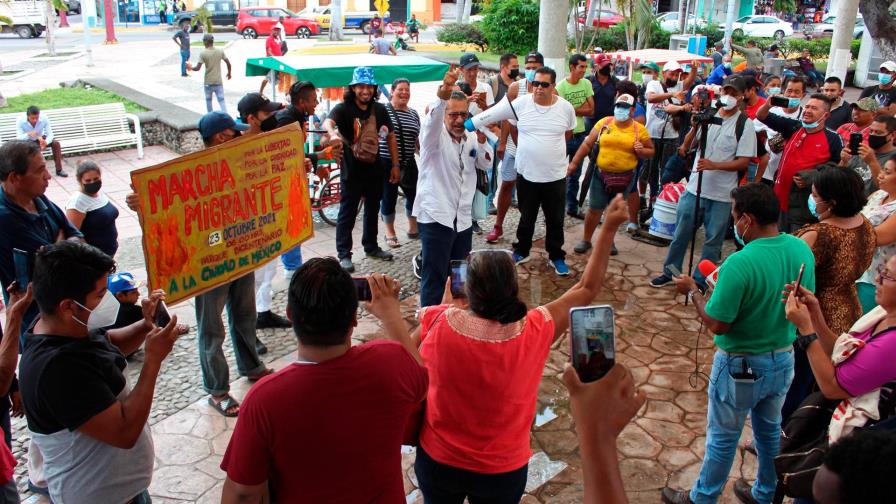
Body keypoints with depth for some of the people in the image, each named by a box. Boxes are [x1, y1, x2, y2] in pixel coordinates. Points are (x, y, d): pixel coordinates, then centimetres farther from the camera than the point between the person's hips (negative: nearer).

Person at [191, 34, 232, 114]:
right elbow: (228, 63, 5)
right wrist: (229, 73, 22)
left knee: (208, 100, 15)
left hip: (208, 82, -2)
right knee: (221, 100, 2)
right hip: (219, 81, 2)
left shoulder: (203, 53, -11)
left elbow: (198, 68, -13)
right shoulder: (220, 51, -2)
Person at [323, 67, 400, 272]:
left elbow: (390, 136, 9)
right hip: (351, 171, -5)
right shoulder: (344, 108, -12)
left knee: (372, 210, 19)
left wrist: (395, 165, 6)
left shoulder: (379, 109, 2)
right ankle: (344, 254, 11)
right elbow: (328, 122, -32)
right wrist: (333, 133, -56)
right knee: (347, 213, 2)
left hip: (374, 169, 5)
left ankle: (371, 247, 36)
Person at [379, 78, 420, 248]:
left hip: (408, 163, 4)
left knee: (414, 195, 8)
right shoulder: (384, 110, -3)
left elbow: (418, 139, 17)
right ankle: (390, 233, 19)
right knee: (389, 198, 3)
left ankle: (413, 228, 29)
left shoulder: (414, 114, 11)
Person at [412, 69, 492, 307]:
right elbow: (433, 118, -31)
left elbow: (486, 164, 11)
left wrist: (482, 141, -8)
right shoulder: (434, 135, -10)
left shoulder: (471, 138, 10)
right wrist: (443, 95, -52)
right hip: (435, 215, -6)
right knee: (435, 279, -4)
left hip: (463, 217, 7)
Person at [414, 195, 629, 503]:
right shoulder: (534, 332, -22)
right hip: (502, 470, 0)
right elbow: (586, 289, -6)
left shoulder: (440, 321, -24)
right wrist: (609, 228, -1)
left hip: (437, 459, 0)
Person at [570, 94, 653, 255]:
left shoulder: (639, 130, -1)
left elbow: (650, 151, 7)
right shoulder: (604, 123, 0)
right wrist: (574, 163, 0)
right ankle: (586, 239, 23)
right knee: (594, 209, 6)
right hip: (600, 174, 0)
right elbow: (587, 144, 3)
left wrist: (641, 151, -15)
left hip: (625, 177, 0)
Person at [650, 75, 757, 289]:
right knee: (680, 233, 11)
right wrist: (695, 126, -11)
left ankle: (700, 281, 19)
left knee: (713, 241, 6)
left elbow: (743, 162, -10)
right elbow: (687, 146, 7)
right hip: (694, 188, 3)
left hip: (721, 195, -3)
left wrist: (714, 165, -23)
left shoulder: (745, 125, -6)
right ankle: (670, 273, 25)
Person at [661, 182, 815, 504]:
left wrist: (693, 291, -9)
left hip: (741, 365, -6)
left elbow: (717, 324, -24)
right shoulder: (802, 249, -8)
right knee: (770, 429, 25)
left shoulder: (739, 264, -30)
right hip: (784, 359, 7)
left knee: (723, 437, 12)